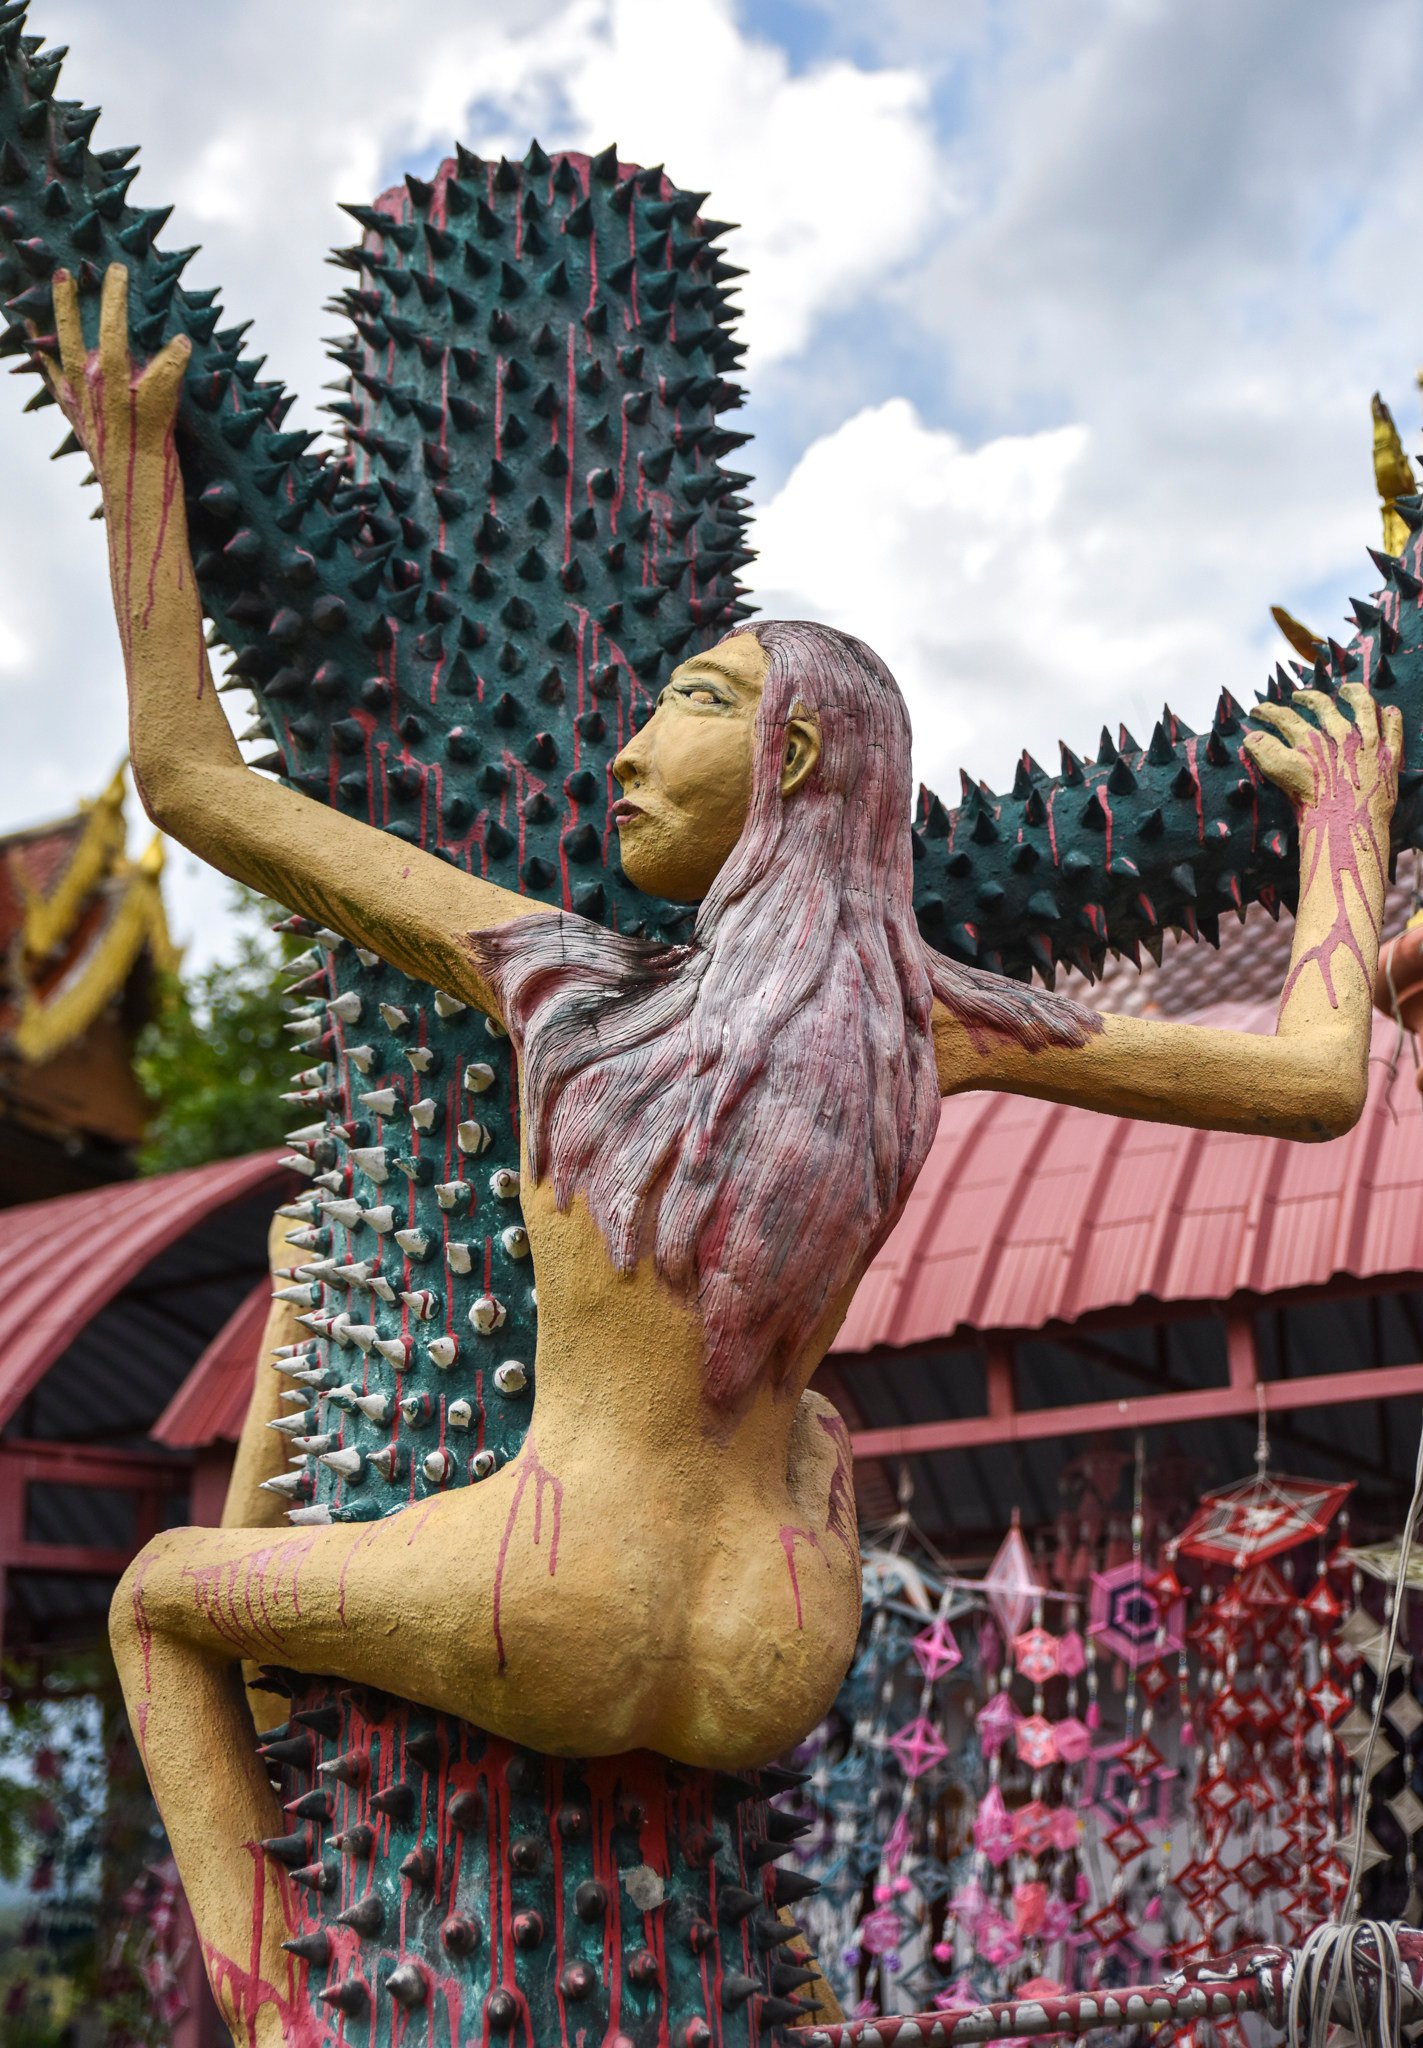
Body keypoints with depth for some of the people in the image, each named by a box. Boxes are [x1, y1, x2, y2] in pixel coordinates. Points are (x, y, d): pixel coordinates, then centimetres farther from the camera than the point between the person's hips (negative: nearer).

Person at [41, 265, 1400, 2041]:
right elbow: (1316, 1080, 2)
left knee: (160, 1592, 25)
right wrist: (1348, 819, 16)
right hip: (765, 1687, 4)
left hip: (550, 1632, -3)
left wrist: (132, 463, 8)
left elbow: (189, 779, 1)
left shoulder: (562, 975, -5)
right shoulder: (927, 1014, -2)